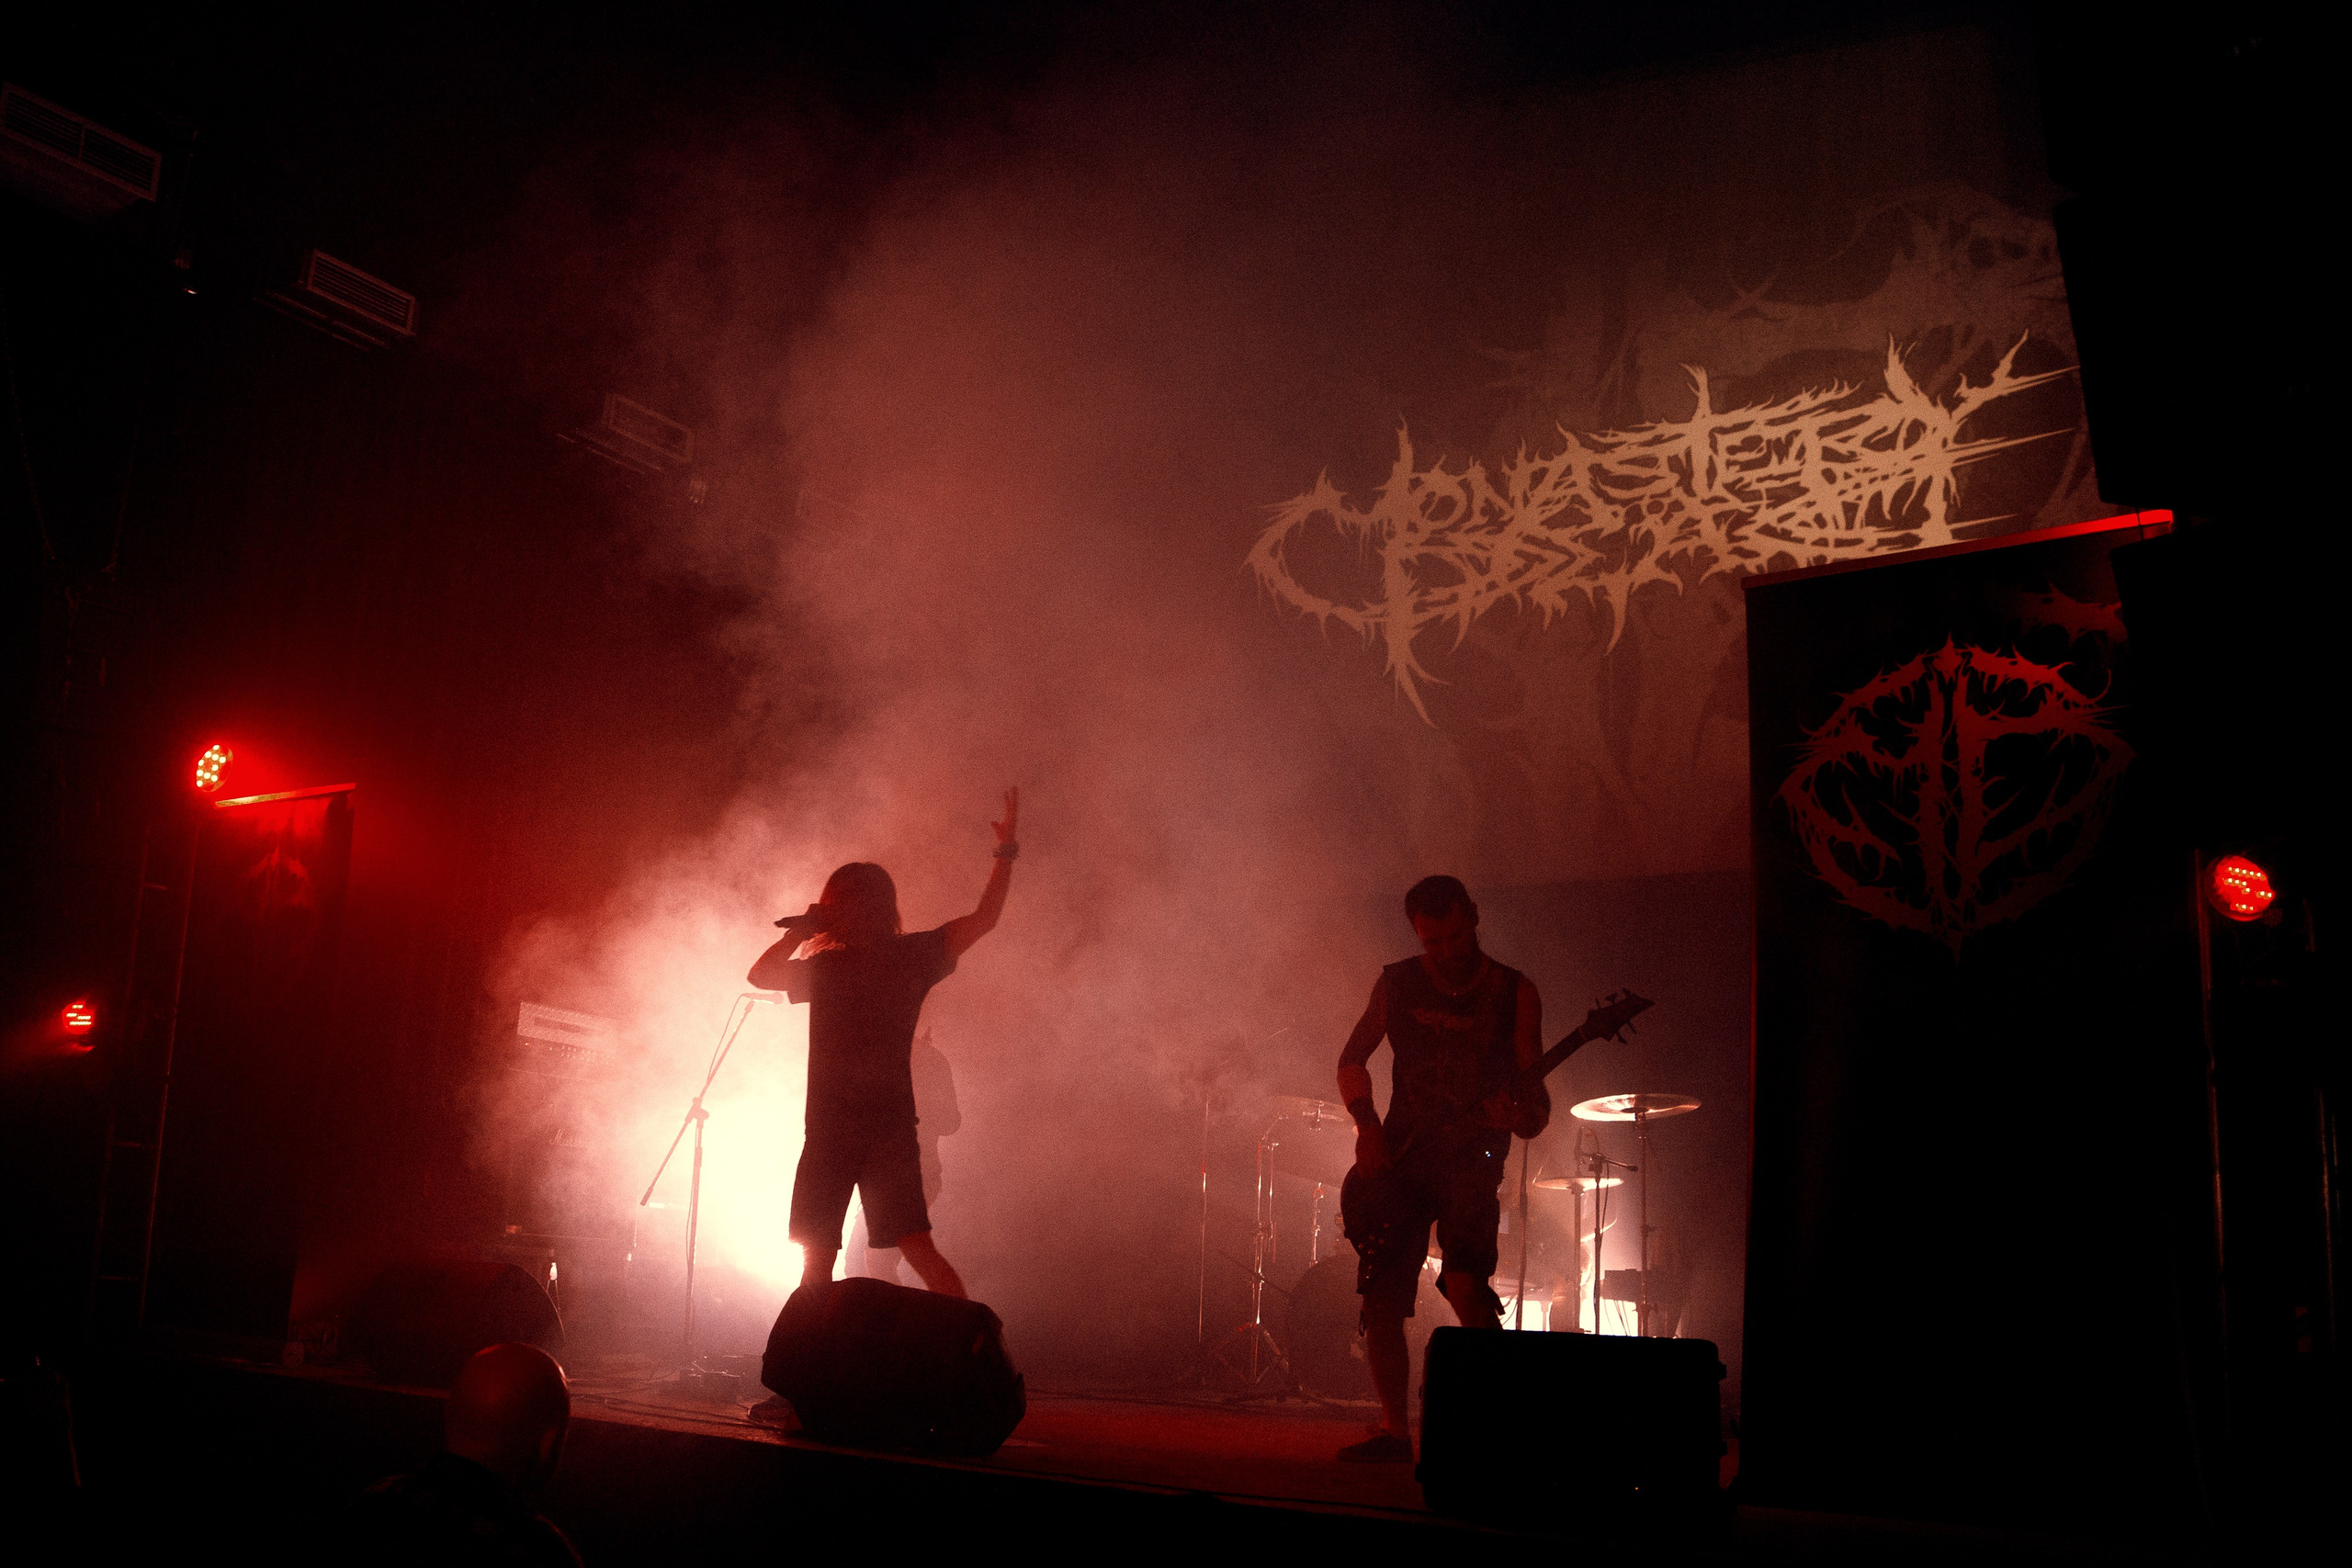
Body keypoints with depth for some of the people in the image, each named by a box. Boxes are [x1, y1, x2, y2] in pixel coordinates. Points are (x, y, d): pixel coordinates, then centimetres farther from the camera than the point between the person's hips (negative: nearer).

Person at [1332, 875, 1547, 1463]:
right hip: (1399, 1156, 3)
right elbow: (1351, 1060, 15)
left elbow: (1537, 1100, -4)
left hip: (1470, 1158, -3)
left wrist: (1521, 1115, -28)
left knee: (1465, 1284, -24)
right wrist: (1367, 1125, -1)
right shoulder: (1397, 984, 4)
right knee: (1380, 1299, -2)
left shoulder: (1514, 993, -2)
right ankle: (1394, 1431, 13)